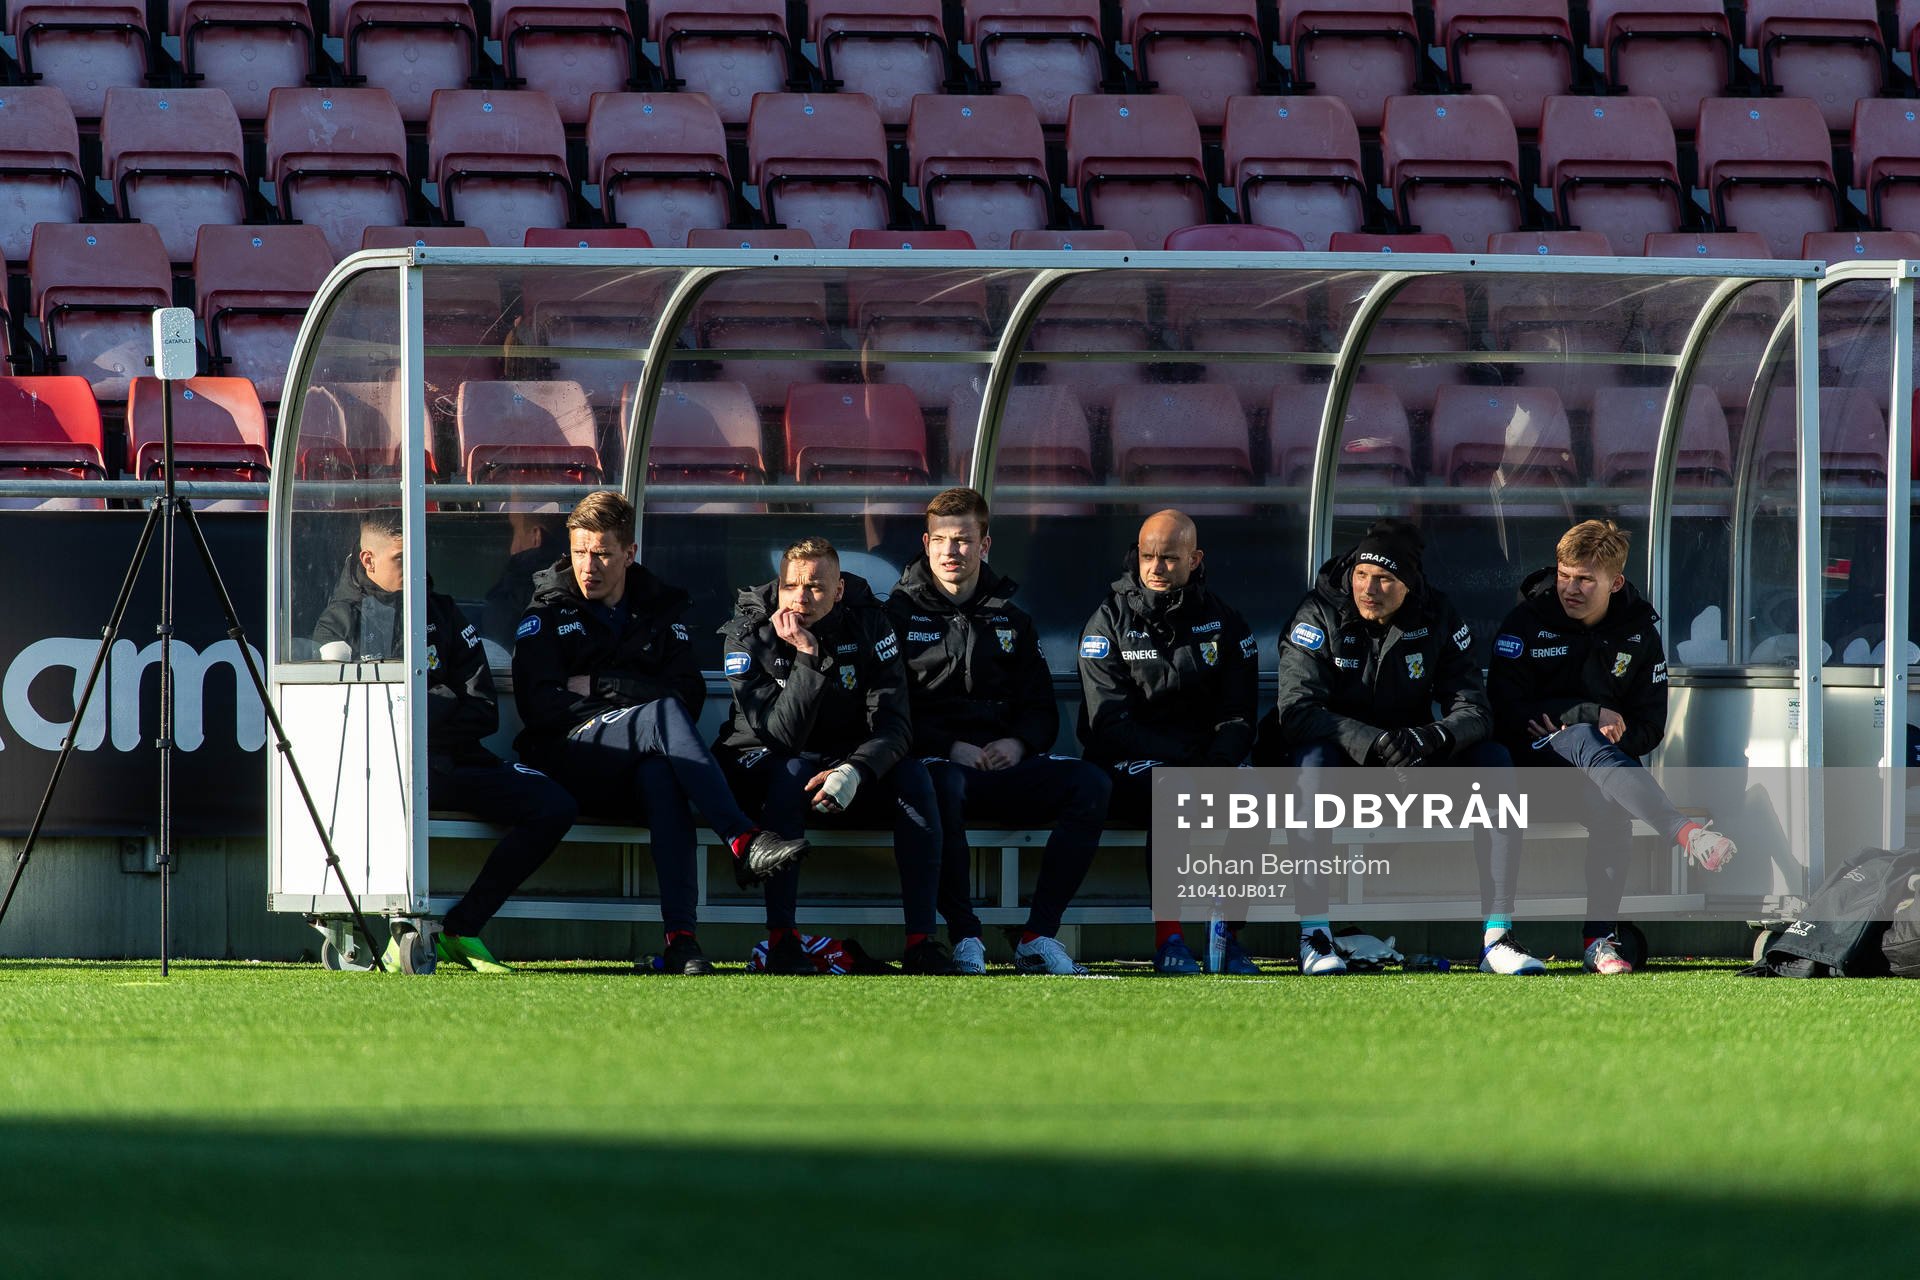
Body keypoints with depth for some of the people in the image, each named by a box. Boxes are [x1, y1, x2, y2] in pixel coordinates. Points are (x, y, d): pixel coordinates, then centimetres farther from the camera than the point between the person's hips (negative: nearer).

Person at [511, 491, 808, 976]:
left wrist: (599, 685, -5)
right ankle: (744, 841, -46)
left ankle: (681, 939, -52)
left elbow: (690, 695, 3)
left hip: (631, 775, 2)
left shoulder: (661, 609, 17)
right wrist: (643, 708, -9)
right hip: (568, 762, -2)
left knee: (660, 777, -39)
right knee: (663, 713, -33)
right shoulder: (548, 613, 10)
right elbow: (540, 708, -3)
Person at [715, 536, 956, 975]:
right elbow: (780, 737, -26)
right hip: (763, 763, -3)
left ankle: (921, 940, -30)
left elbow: (893, 723, -19)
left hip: (847, 762, 3)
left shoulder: (868, 623, -10)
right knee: (789, 773, -37)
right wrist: (807, 658, -36)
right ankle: (781, 938, -39)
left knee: (912, 776, -25)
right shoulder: (749, 633, -16)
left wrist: (855, 771, -39)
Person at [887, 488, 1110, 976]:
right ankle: (964, 940, -36)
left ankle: (1038, 938, -26)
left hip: (1002, 765, 4)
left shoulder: (1010, 620, 21)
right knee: (942, 785, -42)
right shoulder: (900, 614, 9)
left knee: (1090, 784, -24)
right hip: (936, 761, -4)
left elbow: (1042, 709, 18)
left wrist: (1018, 743, -5)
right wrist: (950, 748, -15)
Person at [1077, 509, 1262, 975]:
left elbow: (1239, 714, 8)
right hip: (1126, 767, -3)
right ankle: (1168, 937, -33)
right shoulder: (1111, 621, 0)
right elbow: (1108, 723, -9)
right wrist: (1183, 759, -21)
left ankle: (1229, 932, -20)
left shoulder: (1223, 623, 10)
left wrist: (1221, 761, -16)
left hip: (1206, 764, 3)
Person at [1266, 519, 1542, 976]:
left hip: (1413, 763, 3)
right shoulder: (1320, 615, -14)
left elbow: (1474, 710, -10)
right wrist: (1372, 742, -39)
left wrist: (1429, 737, -34)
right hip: (1339, 750, -3)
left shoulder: (1439, 618, -5)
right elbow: (1296, 710, -25)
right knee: (1313, 759, -37)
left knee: (1493, 761, -20)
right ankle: (1313, 932, -38)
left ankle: (1497, 935, -25)